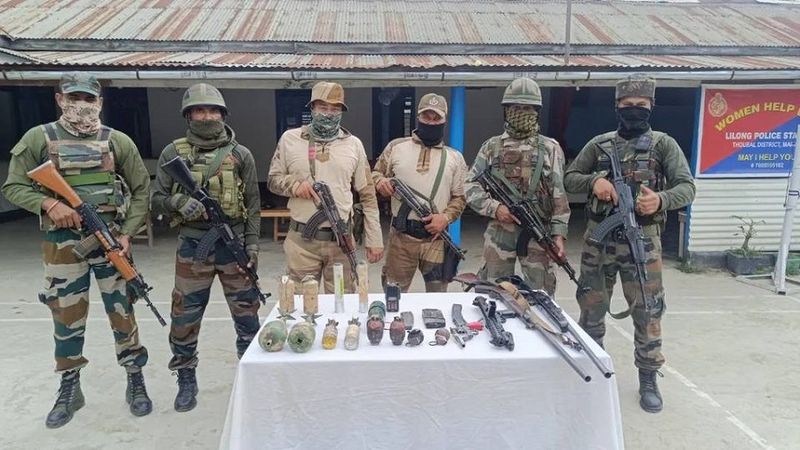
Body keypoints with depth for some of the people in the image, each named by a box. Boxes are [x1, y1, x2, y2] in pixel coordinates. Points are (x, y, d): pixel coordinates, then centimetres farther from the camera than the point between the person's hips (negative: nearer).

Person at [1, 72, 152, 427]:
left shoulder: (118, 141, 2)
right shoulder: (38, 138, 1)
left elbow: (141, 189, 5)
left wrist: (127, 233, -5)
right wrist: (49, 203, -17)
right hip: (62, 242, 0)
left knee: (122, 312, 6)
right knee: (67, 317, 10)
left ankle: (136, 383, 21)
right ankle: (69, 390, 26)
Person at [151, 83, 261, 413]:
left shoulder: (240, 154, 3)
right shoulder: (173, 153, 3)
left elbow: (253, 204, 3)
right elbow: (157, 199, 5)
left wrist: (252, 245, -3)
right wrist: (177, 202, -17)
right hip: (192, 246, 0)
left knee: (246, 314, 8)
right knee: (185, 317, 8)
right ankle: (186, 380, 26)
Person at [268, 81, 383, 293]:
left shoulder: (353, 144, 5)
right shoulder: (290, 139, 3)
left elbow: (367, 196, 6)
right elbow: (273, 180, 10)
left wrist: (374, 240, 3)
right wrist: (294, 184, -13)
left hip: (341, 240, 1)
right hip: (301, 240, 0)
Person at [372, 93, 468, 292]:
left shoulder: (454, 157, 8)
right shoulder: (396, 147, 6)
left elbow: (460, 197, 6)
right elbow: (376, 173, 13)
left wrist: (446, 217, -11)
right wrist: (380, 181, -11)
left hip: (436, 239, 1)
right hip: (401, 236, 0)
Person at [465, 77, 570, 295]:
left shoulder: (550, 148, 6)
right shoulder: (492, 146, 8)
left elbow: (559, 194, 0)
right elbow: (470, 186, 3)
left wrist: (559, 234, -9)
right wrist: (494, 207, -12)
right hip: (499, 232, 1)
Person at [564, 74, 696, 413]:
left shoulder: (663, 144, 1)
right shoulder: (599, 144, 7)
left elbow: (687, 187, -6)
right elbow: (569, 179, 10)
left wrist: (661, 199, -27)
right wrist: (594, 181, -12)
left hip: (643, 240, -2)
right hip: (599, 239, 2)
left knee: (647, 310, 4)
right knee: (592, 308, 11)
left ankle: (648, 379, 20)